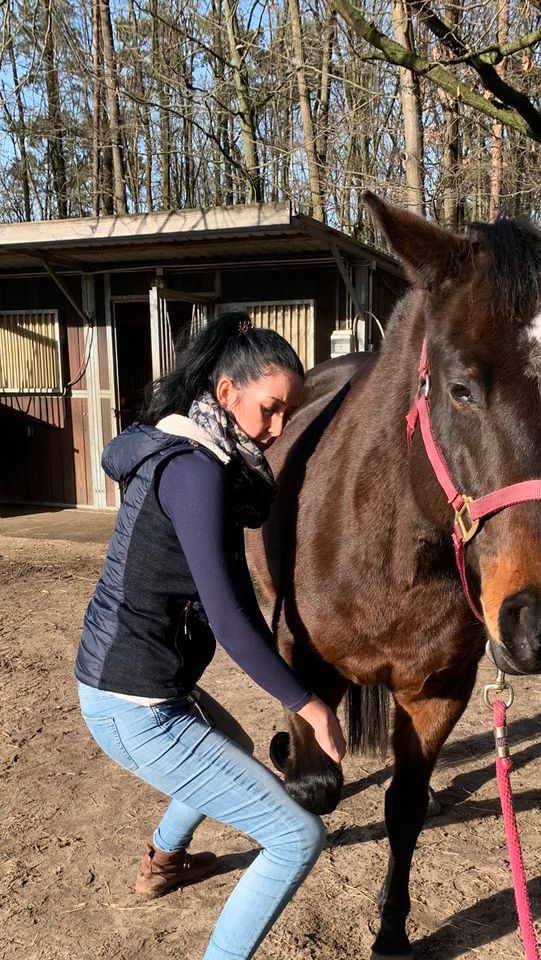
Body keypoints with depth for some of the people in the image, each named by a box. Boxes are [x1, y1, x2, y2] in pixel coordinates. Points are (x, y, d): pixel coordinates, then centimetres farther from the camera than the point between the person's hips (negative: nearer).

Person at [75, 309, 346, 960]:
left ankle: (161, 862, 57)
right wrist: (307, 705, -17)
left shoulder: (188, 452, 8)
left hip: (121, 685, 11)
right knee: (299, 838, -4)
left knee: (233, 749, 38)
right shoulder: (196, 470, -23)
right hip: (135, 710, -10)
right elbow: (228, 619, -24)